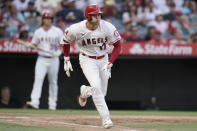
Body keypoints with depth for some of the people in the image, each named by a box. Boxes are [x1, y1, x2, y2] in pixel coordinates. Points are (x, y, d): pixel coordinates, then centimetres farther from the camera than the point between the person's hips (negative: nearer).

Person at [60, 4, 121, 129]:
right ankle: (105, 119, -18)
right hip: (87, 60, -2)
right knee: (96, 87, -22)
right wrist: (67, 60, 3)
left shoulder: (108, 27, -20)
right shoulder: (76, 29, -20)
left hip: (103, 59, 3)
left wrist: (109, 64, -17)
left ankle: (85, 91, 40)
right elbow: (65, 41, 1)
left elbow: (118, 45, -9)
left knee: (102, 93, 6)